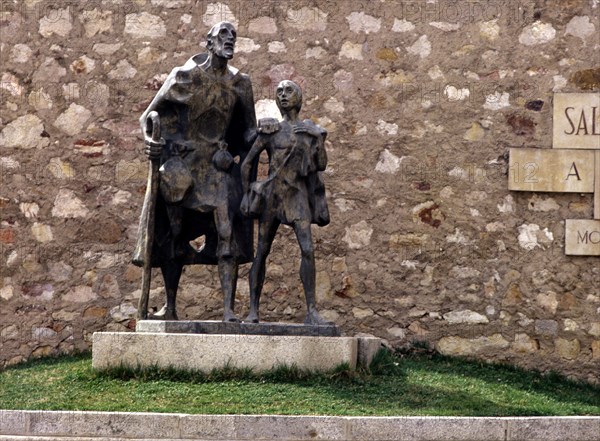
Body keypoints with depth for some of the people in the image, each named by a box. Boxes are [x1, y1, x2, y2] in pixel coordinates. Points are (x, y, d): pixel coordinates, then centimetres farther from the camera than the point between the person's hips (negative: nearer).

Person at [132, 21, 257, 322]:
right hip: (182, 164, -1)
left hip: (219, 165, 1)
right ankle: (170, 307, 19)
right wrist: (149, 139, -20)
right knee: (172, 235, 6)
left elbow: (248, 130, 13)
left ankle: (228, 309, -18)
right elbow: (148, 116, 1)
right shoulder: (185, 77, -2)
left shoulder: (240, 83, 6)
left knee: (227, 232, -14)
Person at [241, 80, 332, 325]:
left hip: (298, 195, 1)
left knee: (307, 249, -14)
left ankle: (312, 311, -12)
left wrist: (317, 139, -1)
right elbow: (247, 164, 8)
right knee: (262, 252, 1)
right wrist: (247, 195, 7)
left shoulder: (311, 130, 10)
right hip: (272, 194, -1)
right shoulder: (270, 129, 4)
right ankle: (253, 310, 8)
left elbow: (321, 165, 10)